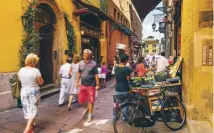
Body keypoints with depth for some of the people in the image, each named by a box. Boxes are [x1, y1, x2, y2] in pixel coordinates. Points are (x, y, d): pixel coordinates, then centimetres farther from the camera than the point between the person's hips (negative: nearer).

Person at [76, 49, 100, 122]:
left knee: (90, 101, 4)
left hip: (91, 85, -4)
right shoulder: (81, 63, 5)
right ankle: (87, 108, 41)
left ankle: (89, 115, 20)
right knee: (81, 100, 11)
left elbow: (96, 75, -9)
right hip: (82, 85, 5)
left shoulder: (93, 64, -9)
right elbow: (79, 73, 13)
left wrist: (97, 85, -11)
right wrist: (77, 82, 9)